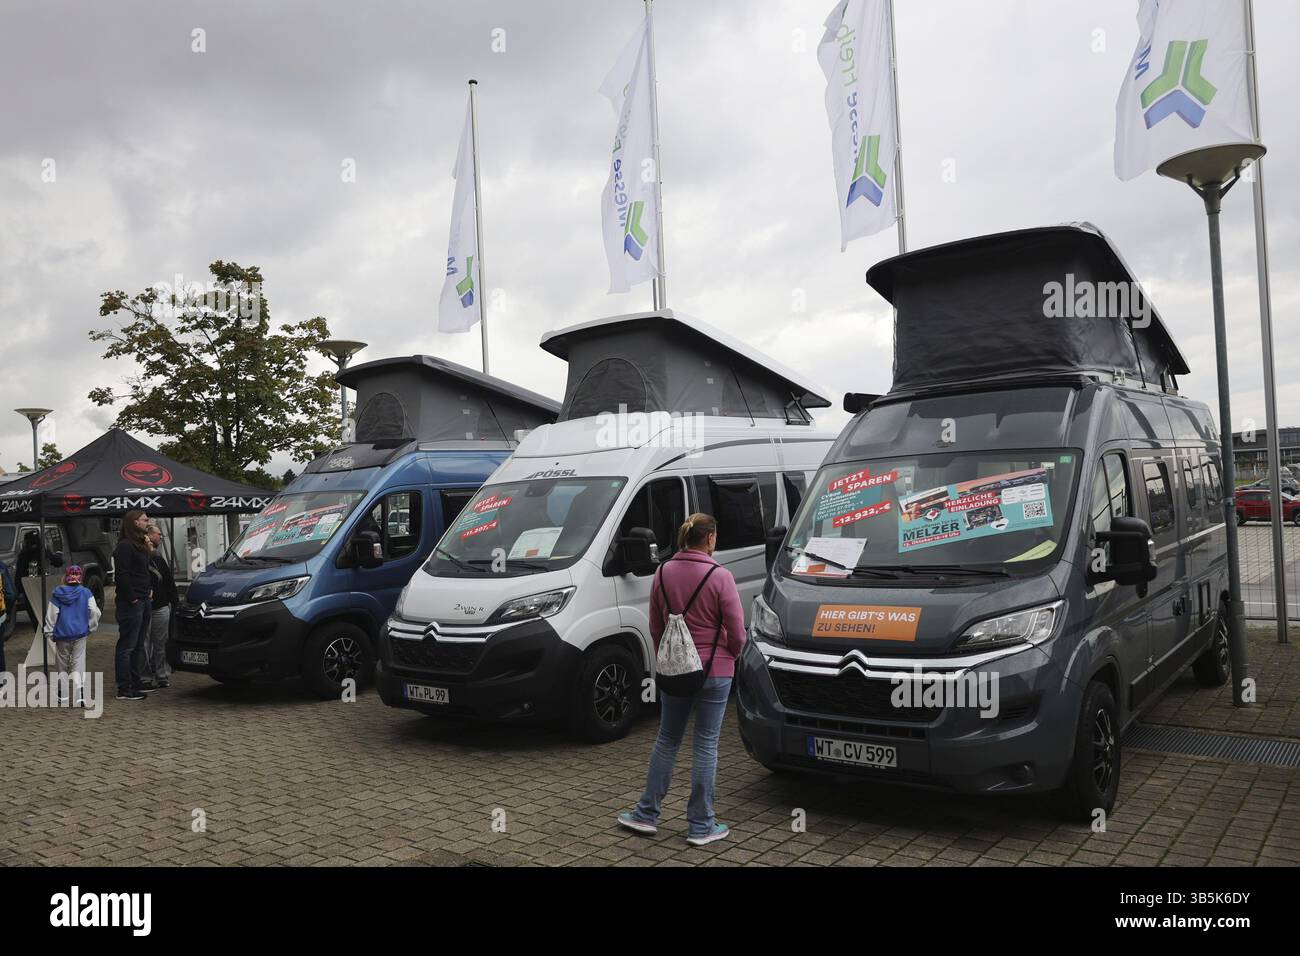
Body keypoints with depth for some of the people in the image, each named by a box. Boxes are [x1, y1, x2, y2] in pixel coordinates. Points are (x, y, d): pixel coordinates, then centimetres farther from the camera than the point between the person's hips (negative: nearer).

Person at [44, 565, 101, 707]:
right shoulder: (85, 592, -4)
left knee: (63, 666, 15)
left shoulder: (57, 594, -3)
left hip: (62, 635, 1)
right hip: (80, 634, -1)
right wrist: (91, 626, 8)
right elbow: (94, 612, -7)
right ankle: (79, 698, -12)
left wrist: (49, 632, 10)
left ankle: (62, 697, 21)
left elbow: (51, 615, -1)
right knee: (78, 666, 1)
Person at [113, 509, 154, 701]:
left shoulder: (140, 545, 19)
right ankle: (124, 689, -3)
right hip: (131, 604, -10)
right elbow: (122, 575, -19)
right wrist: (132, 598, -18)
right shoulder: (125, 546, -12)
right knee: (127, 646, -6)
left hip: (143, 601, 10)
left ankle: (136, 682, 24)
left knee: (138, 645, 16)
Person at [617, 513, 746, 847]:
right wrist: (730, 654, 10)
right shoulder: (720, 577, -15)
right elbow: (737, 633, -11)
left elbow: (655, 627, 7)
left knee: (667, 740, 18)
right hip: (714, 671, -4)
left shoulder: (663, 573, -1)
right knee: (706, 745, 6)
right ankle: (701, 826, 15)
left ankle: (646, 814, 25)